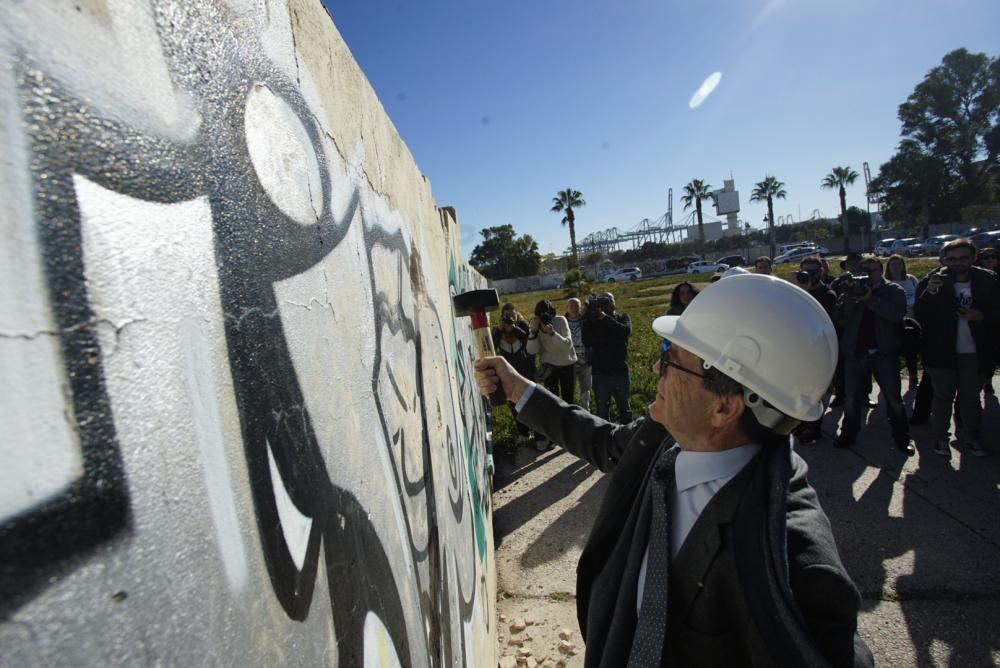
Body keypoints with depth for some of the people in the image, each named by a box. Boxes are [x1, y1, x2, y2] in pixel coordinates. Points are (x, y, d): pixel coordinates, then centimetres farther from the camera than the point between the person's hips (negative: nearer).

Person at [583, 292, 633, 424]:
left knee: (625, 410, 12)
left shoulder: (623, 318, 6)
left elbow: (627, 331, -17)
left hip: (621, 371, 1)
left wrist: (605, 318, -23)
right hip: (600, 372, 0)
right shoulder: (593, 321, 3)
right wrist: (590, 317, -18)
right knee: (602, 411, 8)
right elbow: (586, 342, -14)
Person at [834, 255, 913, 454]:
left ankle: (902, 438, 18)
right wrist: (851, 298, -19)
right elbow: (840, 318, -5)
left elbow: (897, 314, -16)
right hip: (855, 352, 2)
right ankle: (848, 434, 21)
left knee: (894, 398, 6)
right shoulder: (850, 289, 7)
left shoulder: (893, 290, 3)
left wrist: (869, 299, -20)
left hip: (884, 351, -1)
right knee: (851, 398, 9)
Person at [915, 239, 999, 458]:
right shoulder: (932, 282, -8)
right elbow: (920, 316, -16)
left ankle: (973, 438, 28)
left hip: (975, 353, 2)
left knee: (971, 397, 15)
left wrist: (981, 316, -16)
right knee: (943, 396, 9)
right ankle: (940, 438, 20)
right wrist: (930, 293, -30)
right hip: (942, 352, -2)